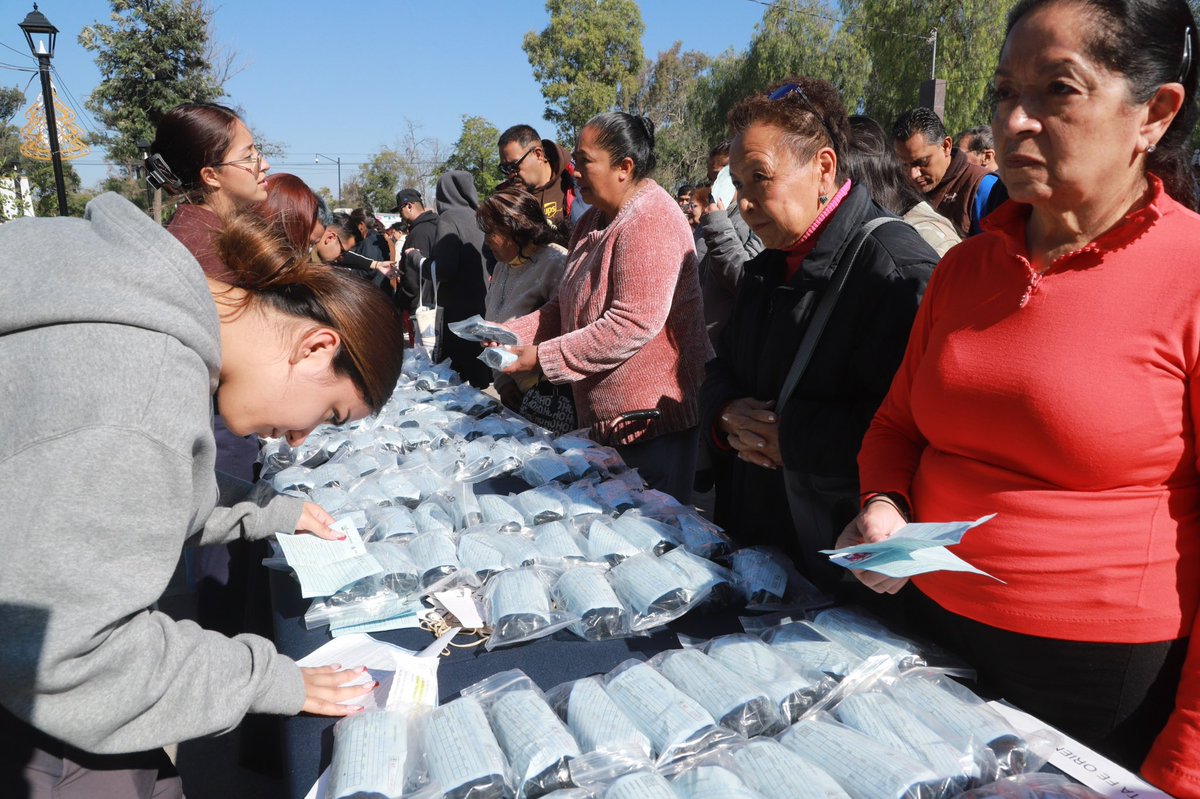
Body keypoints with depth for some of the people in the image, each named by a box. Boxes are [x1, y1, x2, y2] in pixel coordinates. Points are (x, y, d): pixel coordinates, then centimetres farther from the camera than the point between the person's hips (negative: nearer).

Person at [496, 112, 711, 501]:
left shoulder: (649, 222, -20)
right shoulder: (594, 221, 12)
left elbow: (633, 324, -28)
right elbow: (567, 305, 15)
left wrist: (542, 358, -23)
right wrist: (514, 333, -1)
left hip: (652, 419, -10)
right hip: (603, 416, 10)